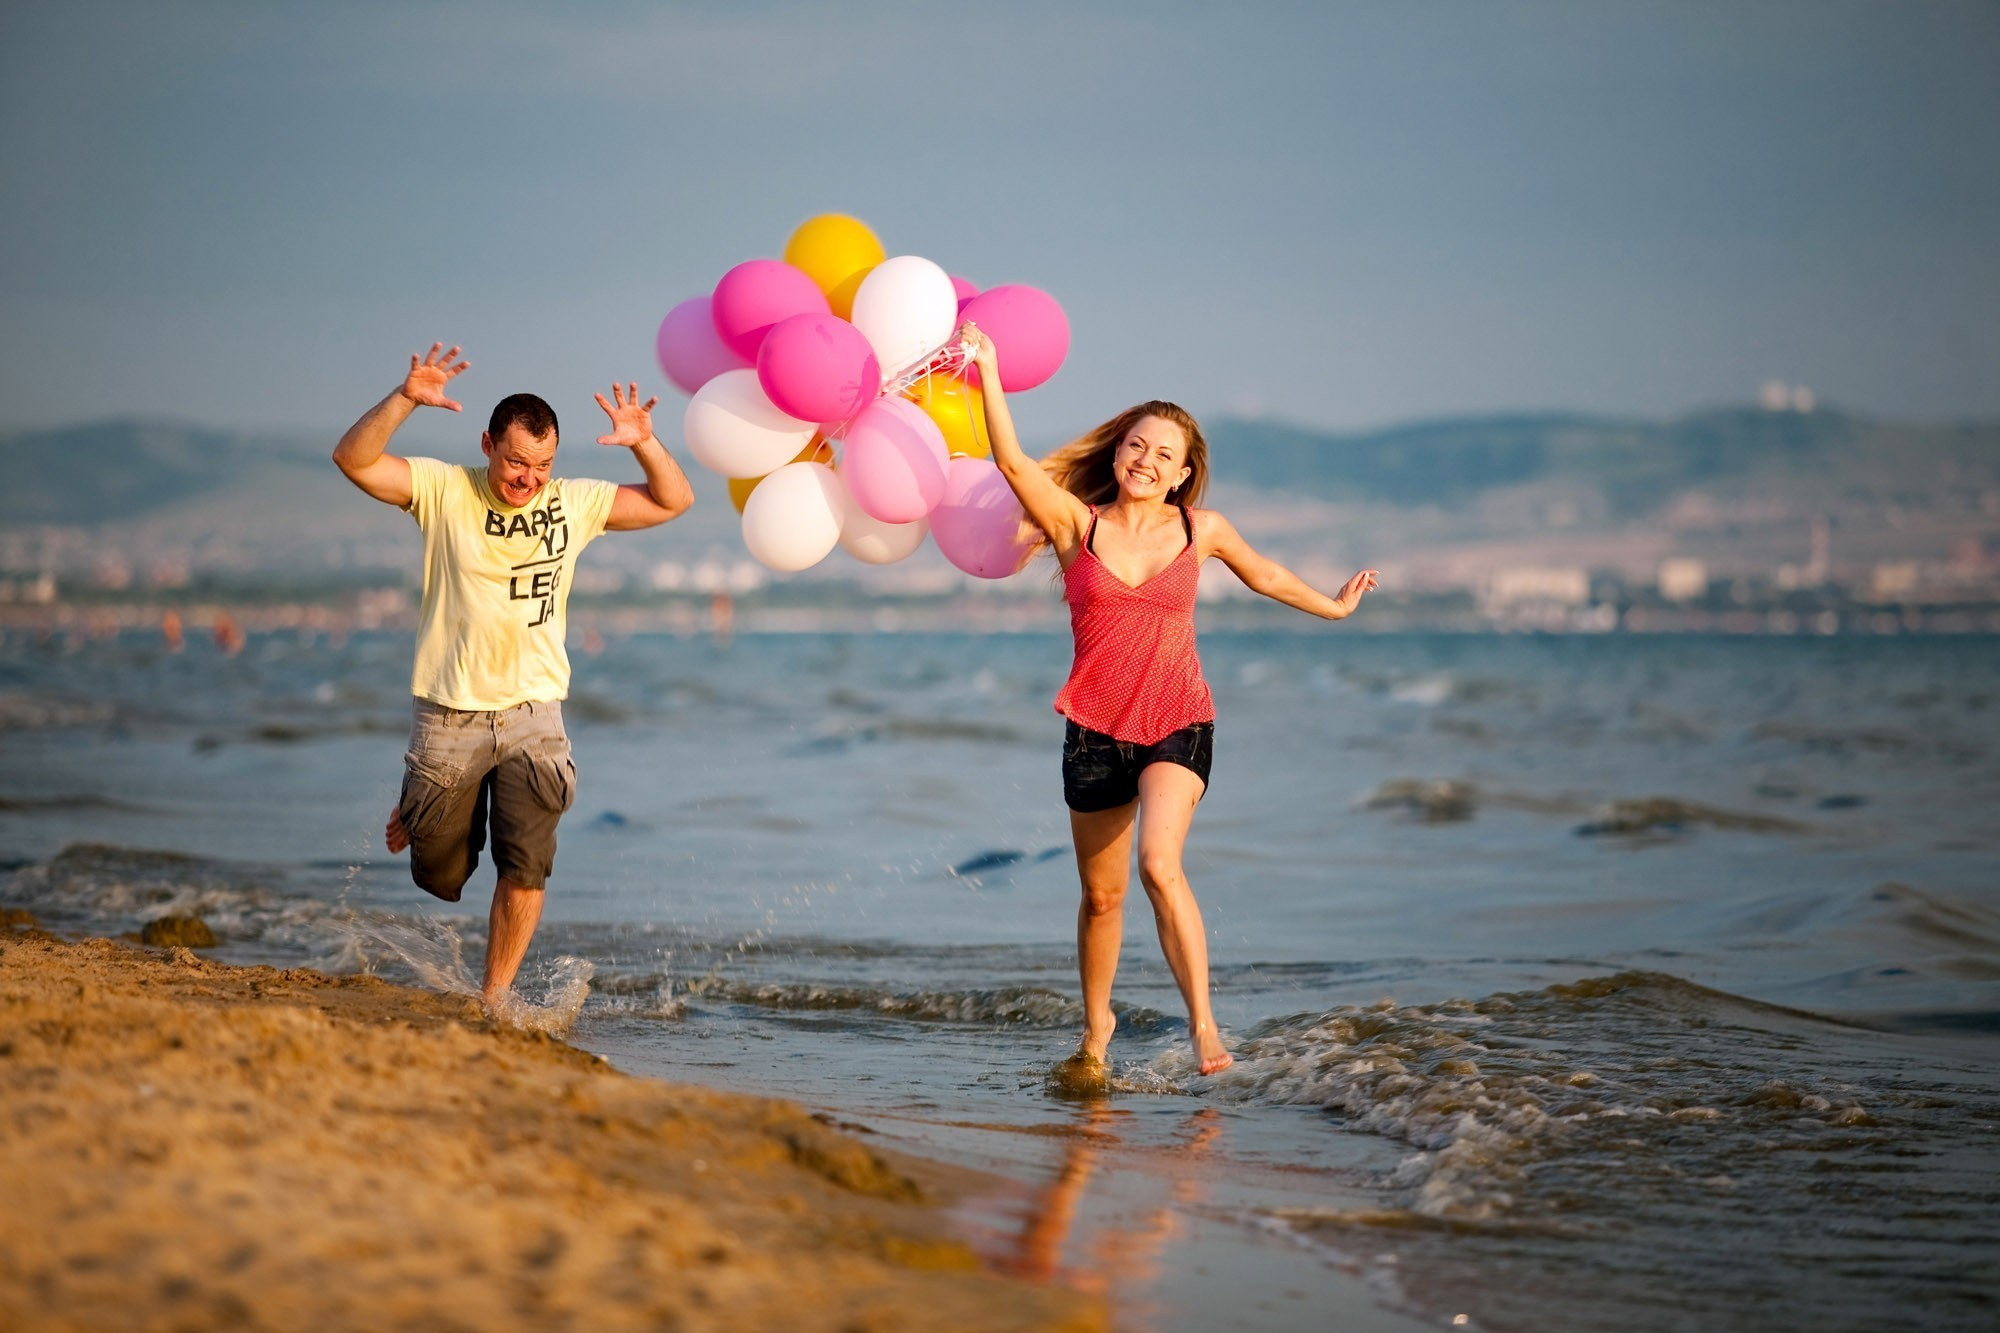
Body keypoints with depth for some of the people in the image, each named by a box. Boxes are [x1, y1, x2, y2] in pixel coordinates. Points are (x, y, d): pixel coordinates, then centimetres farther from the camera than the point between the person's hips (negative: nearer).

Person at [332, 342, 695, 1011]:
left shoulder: (573, 503, 2)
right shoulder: (444, 490, -6)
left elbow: (673, 501, 3)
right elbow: (353, 459, -17)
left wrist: (643, 443, -15)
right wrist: (406, 399, -30)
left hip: (534, 712, 1)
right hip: (449, 714, -1)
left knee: (525, 865, -9)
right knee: (440, 875, 10)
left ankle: (493, 999, 6)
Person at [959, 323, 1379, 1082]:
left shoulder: (1201, 531, 3)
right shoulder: (1078, 524, -1)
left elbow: (1264, 574, 23)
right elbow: (1013, 463, -15)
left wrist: (1332, 607, 36)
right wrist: (989, 375, -25)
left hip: (1179, 724, -1)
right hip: (1095, 727, 1)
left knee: (1159, 862, -26)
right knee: (1102, 894, 11)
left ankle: (1202, 1022, -23)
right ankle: (1096, 1027, 34)